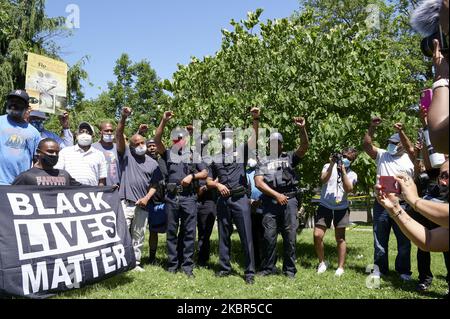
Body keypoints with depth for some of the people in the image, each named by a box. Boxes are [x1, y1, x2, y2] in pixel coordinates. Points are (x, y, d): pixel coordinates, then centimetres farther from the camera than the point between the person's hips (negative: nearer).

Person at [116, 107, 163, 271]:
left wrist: (147, 198, -5)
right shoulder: (126, 155, 3)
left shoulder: (152, 163, 9)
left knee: (138, 236, 12)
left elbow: (154, 185, 12)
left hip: (142, 205, 3)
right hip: (125, 202, -3)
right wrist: (123, 118, -25)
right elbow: (119, 136, -11)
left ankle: (135, 262, 23)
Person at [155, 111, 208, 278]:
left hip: (189, 197, -1)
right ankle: (172, 264, 14)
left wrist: (192, 176, -9)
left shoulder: (194, 156, 14)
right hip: (172, 197, 1)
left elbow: (205, 173, 9)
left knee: (189, 232, 0)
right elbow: (157, 140, 0)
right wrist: (164, 121, -8)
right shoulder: (169, 154, 15)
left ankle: (187, 265, 6)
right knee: (171, 232, 6)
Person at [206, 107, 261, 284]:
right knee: (224, 235, 11)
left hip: (240, 199, -3)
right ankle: (225, 268, 23)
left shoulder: (242, 151, 6)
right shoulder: (215, 159, 13)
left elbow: (255, 137, -9)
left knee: (246, 236, -3)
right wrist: (218, 185, -8)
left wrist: (256, 119, -23)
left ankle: (249, 272, 4)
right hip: (223, 200, 3)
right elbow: (208, 181, 14)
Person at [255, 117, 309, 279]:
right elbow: (258, 182, 1)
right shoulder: (264, 161, 14)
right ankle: (269, 267, 15)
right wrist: (276, 195, -8)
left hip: (289, 200, 0)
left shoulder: (290, 157, 15)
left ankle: (289, 269, 13)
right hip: (270, 201, 0)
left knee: (290, 236, 1)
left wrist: (302, 129, -17)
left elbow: (304, 146, -2)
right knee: (269, 235, 1)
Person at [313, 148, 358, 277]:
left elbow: (349, 189, -12)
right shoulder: (329, 166, 5)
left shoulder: (352, 174, 7)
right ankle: (322, 262, 15)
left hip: (341, 208, 0)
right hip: (325, 206, 0)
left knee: (340, 238, 3)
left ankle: (340, 267, 14)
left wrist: (343, 171, -15)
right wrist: (332, 165, -18)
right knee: (317, 235, -6)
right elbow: (323, 180, -12)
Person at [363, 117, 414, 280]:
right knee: (380, 239, 9)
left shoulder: (410, 161, 4)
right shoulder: (382, 155, 7)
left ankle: (404, 270, 20)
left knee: (404, 240, 7)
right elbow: (367, 145, -4)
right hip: (381, 204, 1)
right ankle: (380, 268, 21)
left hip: (401, 205, -1)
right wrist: (372, 128, -13)